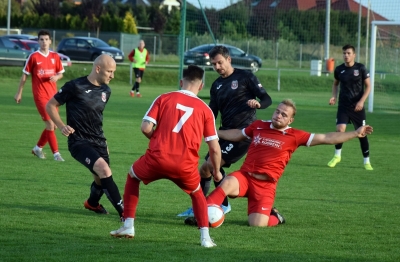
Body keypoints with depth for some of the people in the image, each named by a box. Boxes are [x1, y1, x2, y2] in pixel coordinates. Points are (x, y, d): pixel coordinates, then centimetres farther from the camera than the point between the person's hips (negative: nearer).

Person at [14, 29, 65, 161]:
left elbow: (60, 73, 16)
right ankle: (56, 153, -10)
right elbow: (25, 75, 1)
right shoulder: (33, 57, -5)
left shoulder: (55, 56, 5)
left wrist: (56, 77, -8)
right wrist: (19, 93, 3)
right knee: (50, 124, -13)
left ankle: (38, 148, 29)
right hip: (40, 95, -5)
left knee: (52, 125, 10)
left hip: (53, 94, 5)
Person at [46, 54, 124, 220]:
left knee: (101, 179, 12)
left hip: (98, 141, 7)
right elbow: (50, 105, -3)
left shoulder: (106, 91, 8)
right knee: (103, 169, -26)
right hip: (79, 142, -7)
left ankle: (92, 203, 47)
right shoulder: (75, 87, -12)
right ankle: (123, 212, -25)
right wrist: (61, 126, -17)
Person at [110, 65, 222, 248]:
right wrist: (217, 172, 25)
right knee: (197, 194, 30)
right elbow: (214, 148, 9)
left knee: (132, 176, 30)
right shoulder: (205, 109, 11)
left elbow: (146, 128, 0)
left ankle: (128, 227, 24)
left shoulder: (164, 99, 10)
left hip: (157, 158, -1)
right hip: (186, 165, 1)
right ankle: (205, 237, 11)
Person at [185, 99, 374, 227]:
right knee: (228, 183, -34)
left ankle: (274, 217, 19)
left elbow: (326, 138, -3)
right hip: (244, 176, 1)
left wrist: (356, 133, -8)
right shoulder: (259, 126, 7)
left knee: (257, 224, -15)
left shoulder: (294, 136, -1)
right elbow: (237, 135, 26)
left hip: (265, 184, -1)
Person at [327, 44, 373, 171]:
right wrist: (334, 96, 0)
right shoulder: (339, 69, 1)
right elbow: (335, 84, 18)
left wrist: (361, 101, -13)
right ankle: (337, 156, 6)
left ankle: (367, 161, 16)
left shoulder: (360, 68, -6)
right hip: (343, 106, 1)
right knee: (340, 129, -16)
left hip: (357, 107, -1)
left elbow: (368, 86, -1)